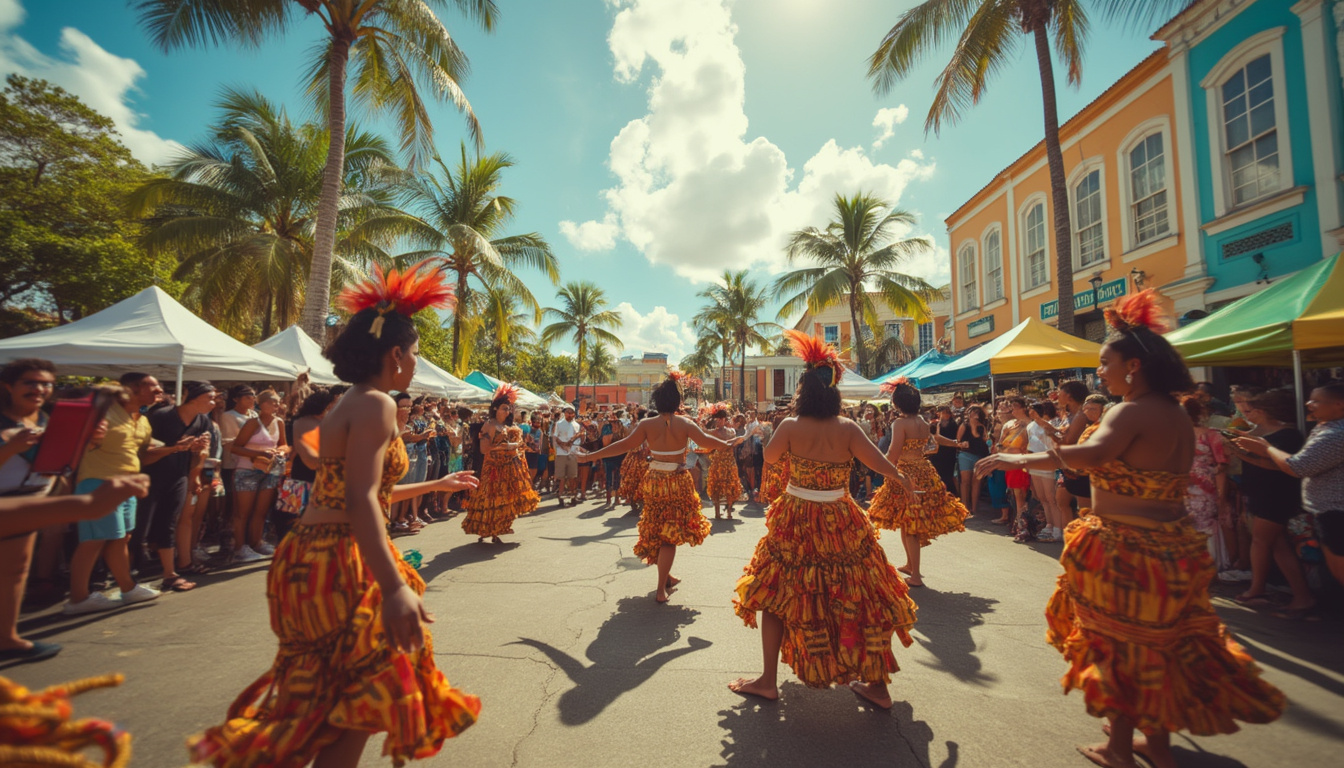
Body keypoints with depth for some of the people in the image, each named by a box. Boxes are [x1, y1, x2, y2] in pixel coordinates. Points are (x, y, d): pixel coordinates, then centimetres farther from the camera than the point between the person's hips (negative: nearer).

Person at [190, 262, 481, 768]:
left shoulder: (352, 404, 13)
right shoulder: (376, 404, -18)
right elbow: (360, 500, -29)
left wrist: (436, 485, 31)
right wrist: (394, 587, -36)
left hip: (315, 554, 10)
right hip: (340, 562, -10)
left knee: (329, 693, 25)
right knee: (358, 699, 6)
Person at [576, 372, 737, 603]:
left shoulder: (647, 424, -7)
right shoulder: (685, 424, -10)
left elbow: (624, 445, -9)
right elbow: (705, 441, -8)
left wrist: (591, 456, -3)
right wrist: (729, 444, 10)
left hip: (654, 481, 2)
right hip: (679, 483, -2)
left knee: (656, 532, 21)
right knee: (670, 534, 7)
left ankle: (666, 577, 35)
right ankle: (661, 588, 8)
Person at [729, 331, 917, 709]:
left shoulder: (790, 427, -13)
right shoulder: (847, 428, -10)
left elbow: (769, 457, 2)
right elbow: (884, 465, -8)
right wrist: (900, 477, 13)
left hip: (794, 525, -1)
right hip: (842, 526, 2)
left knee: (778, 597, 14)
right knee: (859, 599, 18)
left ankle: (769, 680, 24)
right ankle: (877, 684, 30)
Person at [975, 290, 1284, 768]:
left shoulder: (1131, 412, -19)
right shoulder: (1178, 415, 9)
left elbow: (1092, 454, -37)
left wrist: (1020, 459, -35)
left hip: (1123, 548, -8)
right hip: (1173, 545, 9)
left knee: (1117, 644, 8)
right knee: (1162, 644, 20)